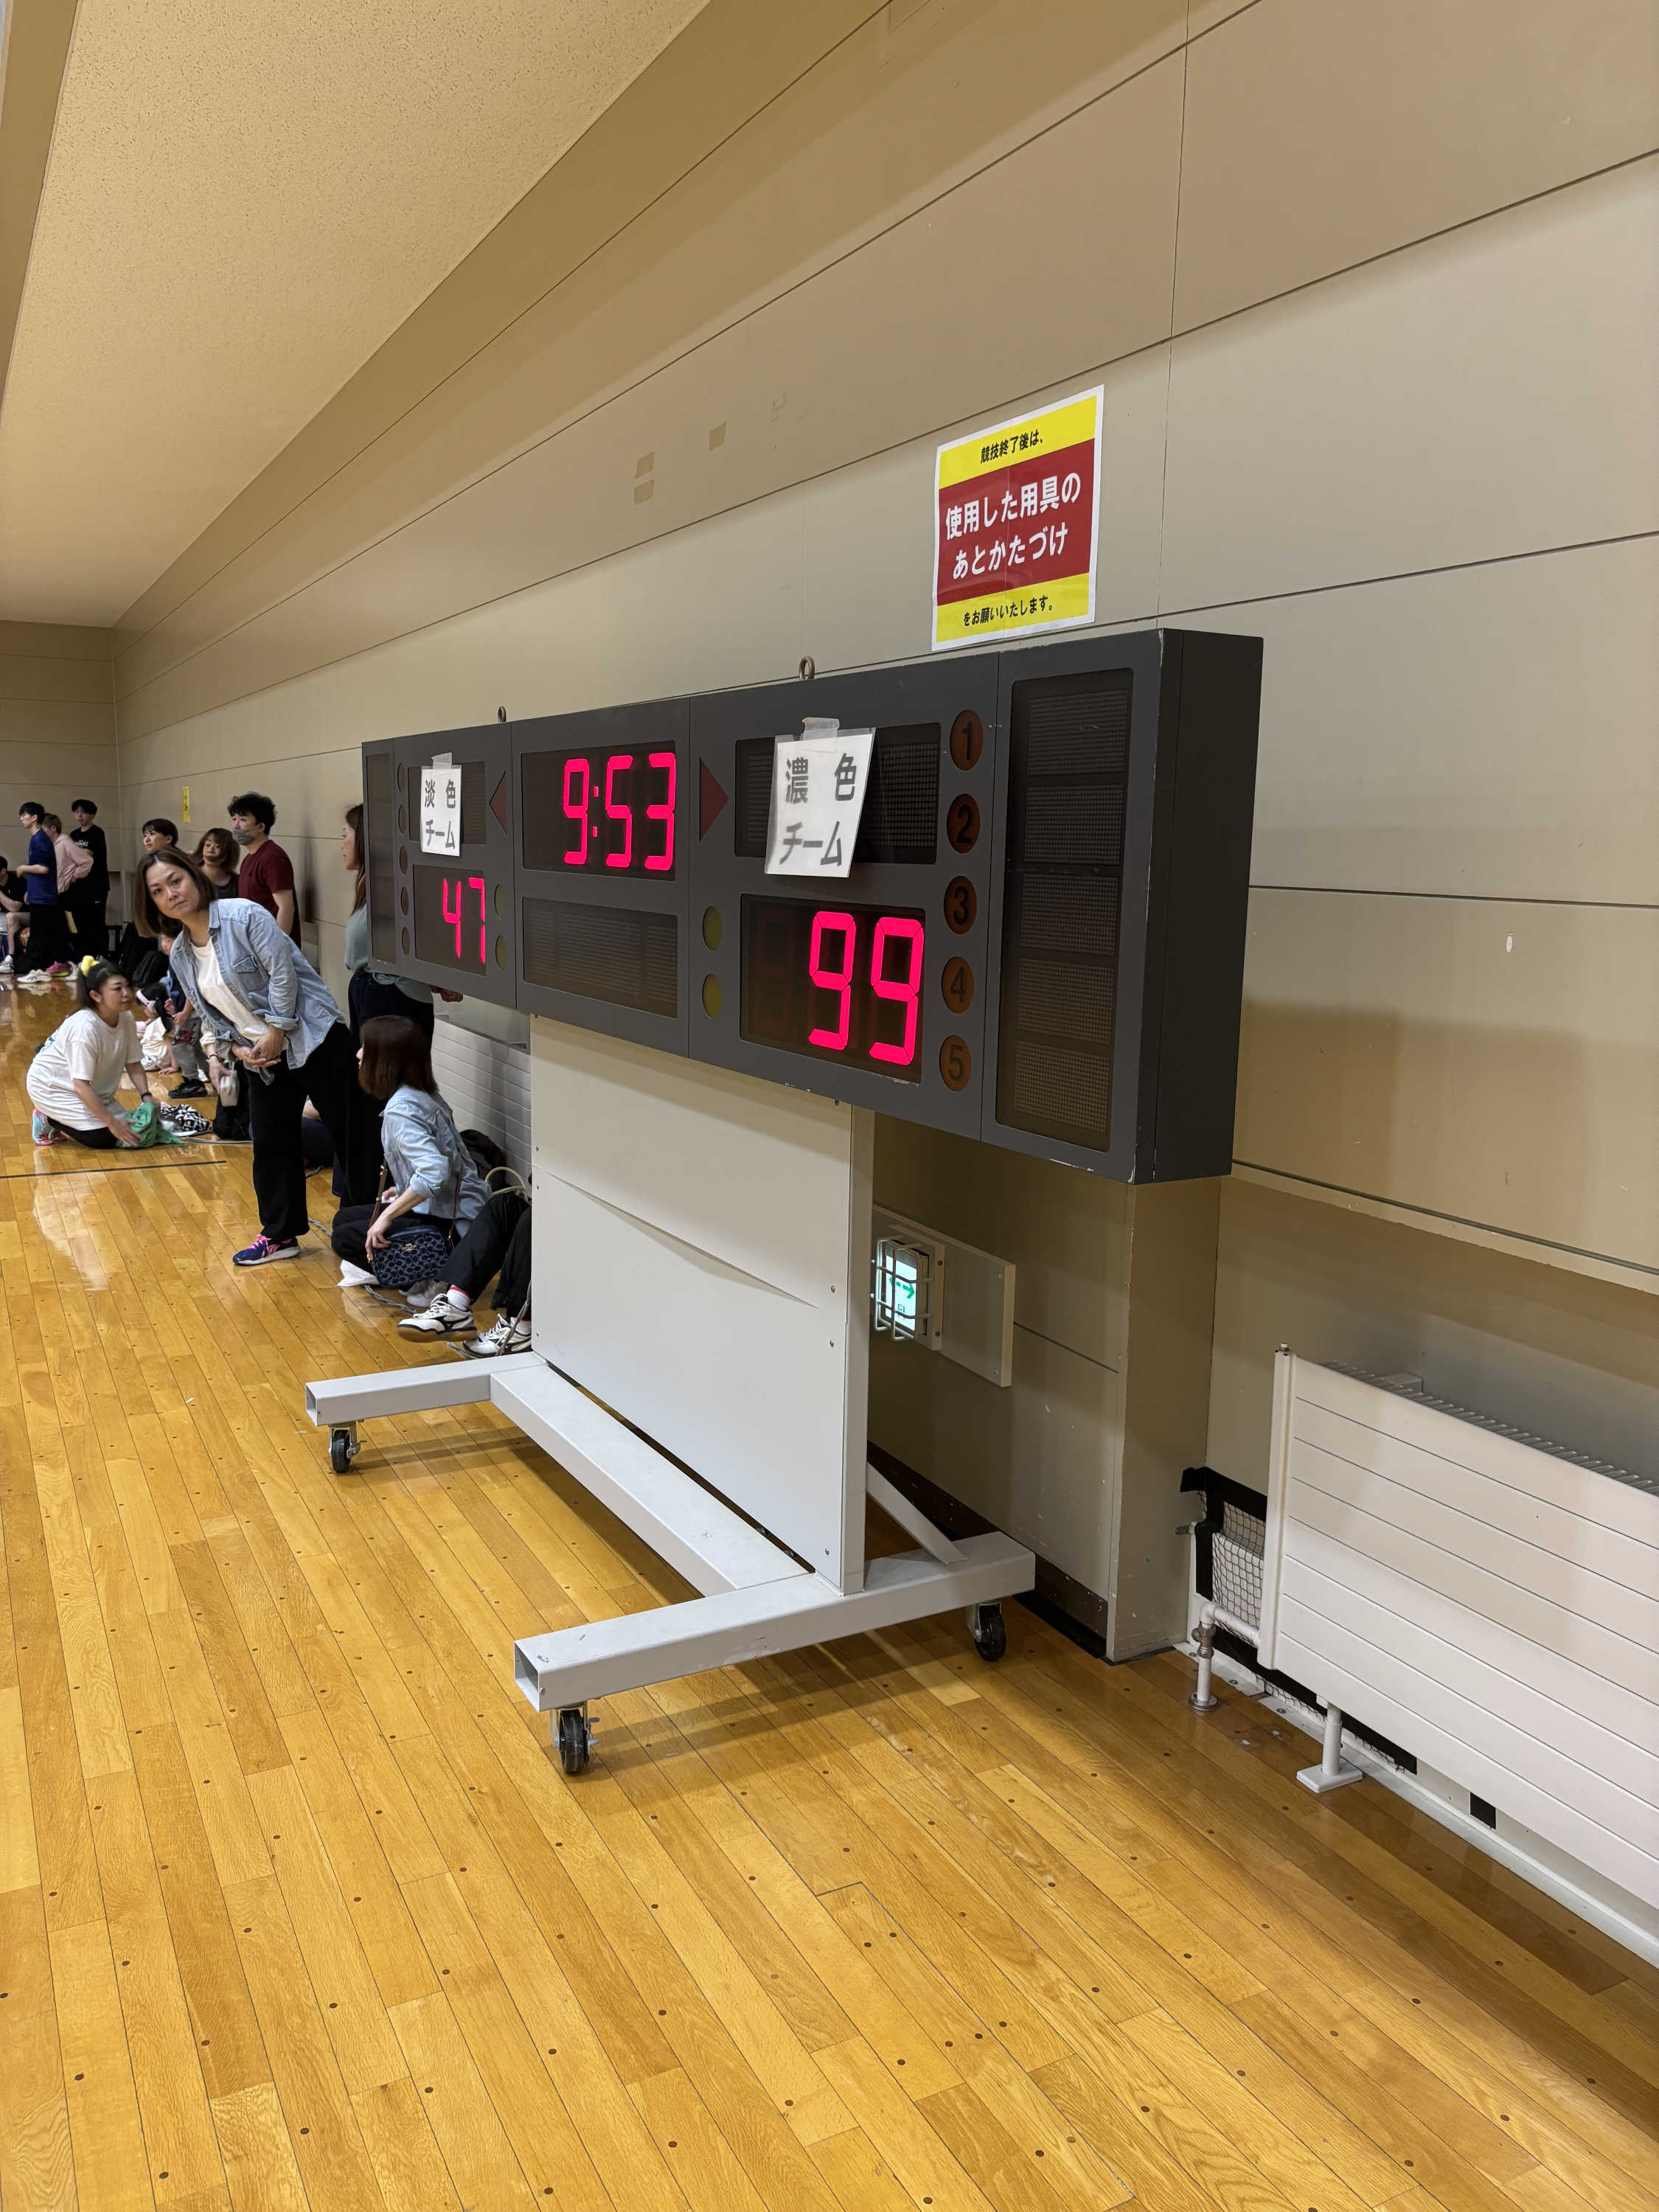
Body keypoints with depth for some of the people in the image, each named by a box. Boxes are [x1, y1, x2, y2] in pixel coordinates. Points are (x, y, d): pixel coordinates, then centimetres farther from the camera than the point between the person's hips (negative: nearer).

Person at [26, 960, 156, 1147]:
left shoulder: (126, 1018, -12)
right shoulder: (85, 1027, -33)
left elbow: (134, 1065, -2)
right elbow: (81, 1086, -33)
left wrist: (146, 1096, -18)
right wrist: (112, 1122, -32)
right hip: (51, 1087, -8)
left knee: (124, 1127, 0)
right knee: (105, 1138, -18)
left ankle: (57, 1118, 16)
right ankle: (48, 1120, 3)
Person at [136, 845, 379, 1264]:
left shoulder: (244, 915, -14)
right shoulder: (180, 955, 8)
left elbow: (283, 974, -17)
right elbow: (211, 1015, 14)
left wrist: (274, 1035, -14)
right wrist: (237, 1049, -3)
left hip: (312, 1040, -7)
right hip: (262, 1057, 8)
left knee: (351, 1134, -4)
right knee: (271, 1142, 11)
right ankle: (280, 1234, 24)